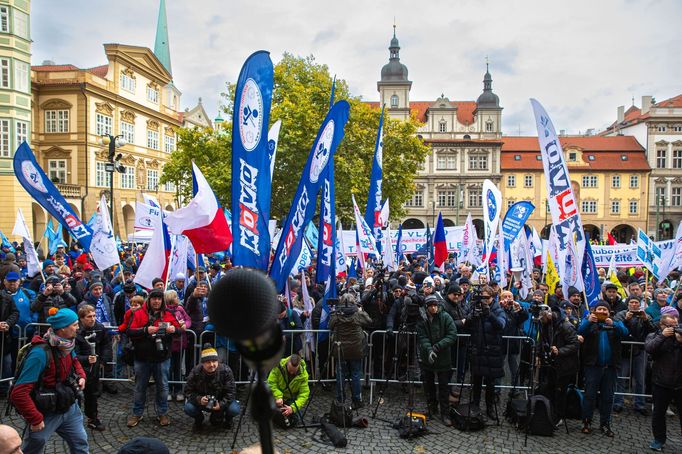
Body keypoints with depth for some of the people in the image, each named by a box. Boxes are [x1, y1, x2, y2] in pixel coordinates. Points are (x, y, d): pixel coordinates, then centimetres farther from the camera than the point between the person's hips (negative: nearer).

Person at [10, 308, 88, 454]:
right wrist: (35, 419, -24)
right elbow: (19, 393, -29)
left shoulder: (68, 345, -5)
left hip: (70, 408, 6)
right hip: (46, 415, -6)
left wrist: (81, 376, 0)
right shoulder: (40, 353, -30)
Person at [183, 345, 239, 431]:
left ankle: (228, 419, 11)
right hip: (202, 401, 1)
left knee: (234, 409, -28)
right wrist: (199, 399, -31)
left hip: (221, 402, -1)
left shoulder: (226, 371, -21)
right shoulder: (195, 372, -18)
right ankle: (199, 418, 9)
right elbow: (188, 391, -11)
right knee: (188, 408, -28)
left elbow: (231, 391, -17)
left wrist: (221, 405, -33)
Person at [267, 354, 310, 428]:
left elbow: (304, 394, -22)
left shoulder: (303, 374, -21)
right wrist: (278, 397, -32)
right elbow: (271, 383, -19)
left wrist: (293, 408, -35)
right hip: (277, 396, -1)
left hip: (291, 398, 1)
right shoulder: (279, 366, -24)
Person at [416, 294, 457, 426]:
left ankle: (445, 414, 15)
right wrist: (429, 350, -30)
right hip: (426, 359, 2)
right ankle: (432, 409, 33)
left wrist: (437, 346, -21)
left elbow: (453, 335, -12)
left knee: (443, 387, 4)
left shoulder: (445, 317, -7)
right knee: (428, 385, 14)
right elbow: (422, 338, -12)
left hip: (443, 358, -2)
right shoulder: (421, 319, -5)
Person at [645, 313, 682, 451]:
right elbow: (649, 348, -19)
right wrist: (662, 336, -21)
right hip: (661, 384, -1)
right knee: (659, 413, 8)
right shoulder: (653, 336, 1)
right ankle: (659, 439, 23)